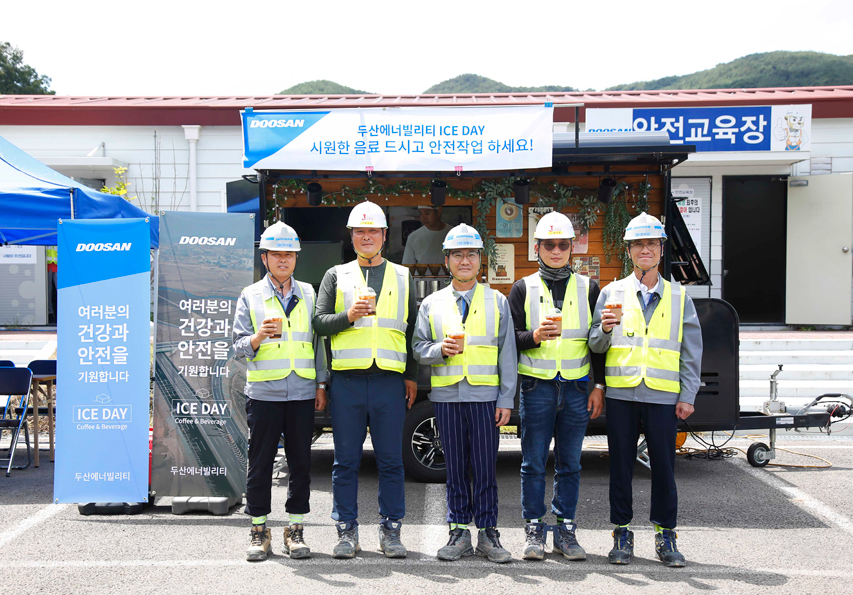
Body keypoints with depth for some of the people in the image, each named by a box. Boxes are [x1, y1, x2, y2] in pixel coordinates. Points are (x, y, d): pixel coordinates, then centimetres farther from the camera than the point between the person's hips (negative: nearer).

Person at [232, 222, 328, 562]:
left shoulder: (308, 294, 13)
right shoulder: (251, 296, 6)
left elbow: (318, 342, 16)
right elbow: (240, 347, 2)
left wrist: (321, 384, 10)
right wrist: (259, 336, -19)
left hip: (302, 393, 2)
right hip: (264, 393, -2)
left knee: (300, 463, 3)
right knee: (260, 464, 2)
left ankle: (295, 531, 13)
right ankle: (259, 531, 12)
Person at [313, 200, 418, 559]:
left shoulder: (403, 277, 16)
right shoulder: (336, 276, 13)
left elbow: (412, 328, 16)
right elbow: (319, 322, 6)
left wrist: (412, 375, 12)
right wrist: (349, 316, -13)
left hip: (390, 380, 1)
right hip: (347, 379, 0)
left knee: (391, 460, 2)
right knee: (346, 461, 3)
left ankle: (391, 530, 12)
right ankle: (347, 532, 12)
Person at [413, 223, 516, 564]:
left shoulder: (497, 302, 9)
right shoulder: (432, 304, 11)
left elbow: (507, 353, 6)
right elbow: (419, 348, 9)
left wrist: (506, 399, -1)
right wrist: (440, 350, -13)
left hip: (485, 395, -1)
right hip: (446, 396, 1)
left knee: (485, 467, -1)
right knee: (456, 467, 5)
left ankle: (488, 534, 8)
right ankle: (459, 533, 13)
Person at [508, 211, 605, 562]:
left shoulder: (588, 288, 11)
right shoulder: (524, 289, 8)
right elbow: (509, 338, 4)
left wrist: (599, 386, 5)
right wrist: (534, 336, -16)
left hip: (576, 388, 1)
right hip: (536, 387, -1)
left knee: (570, 464, 6)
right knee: (534, 463, 1)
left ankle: (566, 532, 14)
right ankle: (534, 532, 10)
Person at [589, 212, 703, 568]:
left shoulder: (679, 297, 10)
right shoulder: (612, 293, 9)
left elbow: (691, 351, 9)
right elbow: (595, 346, 9)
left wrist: (687, 396, 1)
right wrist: (605, 329, -14)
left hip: (663, 395, 0)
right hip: (621, 394, 0)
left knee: (664, 466, 2)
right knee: (621, 465, 4)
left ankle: (665, 535, 14)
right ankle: (622, 534, 14)